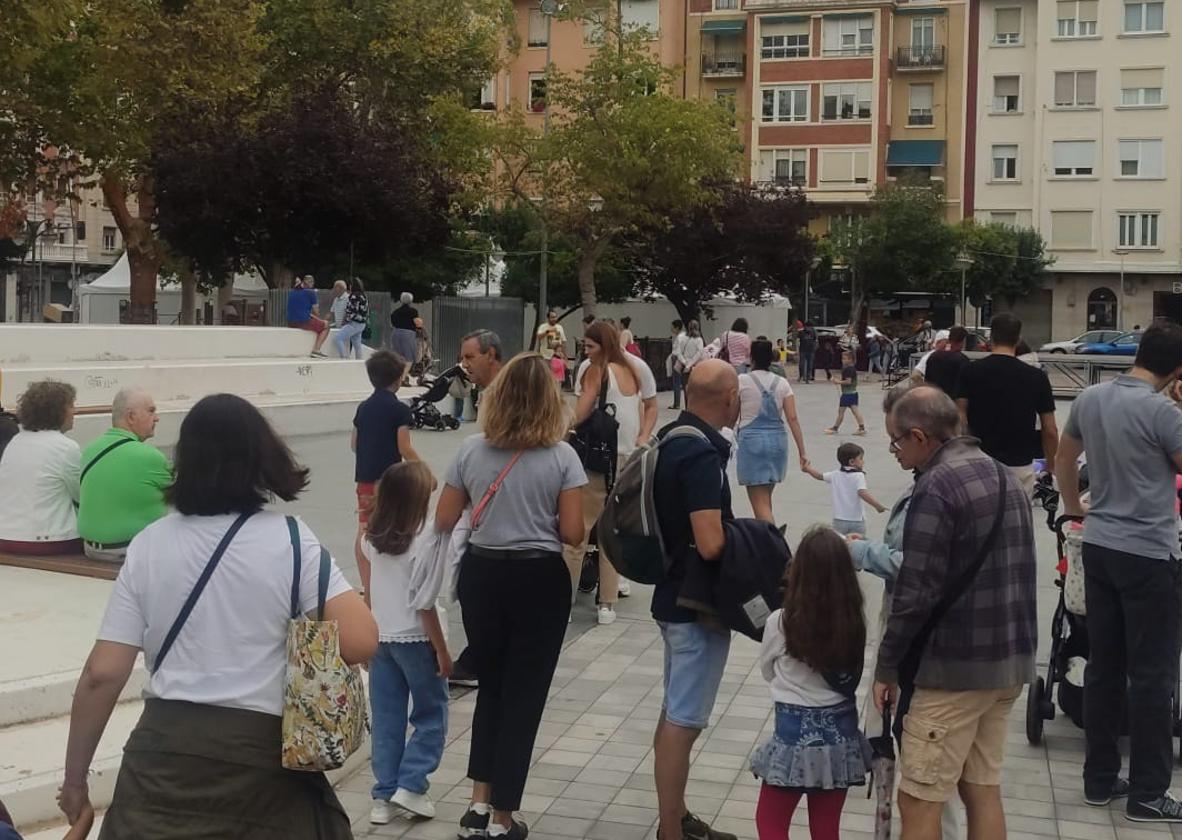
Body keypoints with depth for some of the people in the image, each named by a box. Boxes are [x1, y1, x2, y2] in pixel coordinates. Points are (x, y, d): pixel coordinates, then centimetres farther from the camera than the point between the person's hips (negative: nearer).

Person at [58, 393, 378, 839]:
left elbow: (102, 674, 0)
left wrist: (75, 776, 10)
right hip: (265, 753, -1)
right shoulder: (290, 540, -6)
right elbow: (361, 642, -16)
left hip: (164, 752, 1)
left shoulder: (148, 545, 1)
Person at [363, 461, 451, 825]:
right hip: (415, 640, -6)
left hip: (380, 639, 6)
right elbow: (425, 604, -16)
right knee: (431, 715, 10)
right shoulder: (422, 541, -16)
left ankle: (383, 795, 14)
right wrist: (442, 650, -9)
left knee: (387, 720, 11)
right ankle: (410, 785, 3)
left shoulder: (372, 538, 2)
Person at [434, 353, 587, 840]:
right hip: (539, 580, -3)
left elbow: (443, 522, 3)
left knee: (490, 686, 20)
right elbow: (573, 534, -11)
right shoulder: (561, 456, -10)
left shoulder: (471, 452, -3)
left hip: (483, 574, 3)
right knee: (523, 694, 8)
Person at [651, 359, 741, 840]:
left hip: (674, 597, 10)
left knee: (675, 712, 18)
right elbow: (711, 544, -29)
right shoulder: (702, 455, -23)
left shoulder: (671, 438, 6)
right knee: (684, 720, -1)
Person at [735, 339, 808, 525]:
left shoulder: (742, 381, -5)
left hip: (751, 439, -4)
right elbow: (793, 419, -2)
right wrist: (802, 452, 1)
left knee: (760, 502, -4)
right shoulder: (782, 383, 3)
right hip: (777, 440, 4)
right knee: (765, 498, 21)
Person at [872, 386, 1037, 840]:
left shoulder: (937, 487, -17)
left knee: (918, 801, 0)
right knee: (982, 791, 16)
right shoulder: (1004, 477, 11)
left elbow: (916, 593, -19)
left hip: (954, 666, -9)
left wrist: (887, 666, -9)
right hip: (1010, 661, 9)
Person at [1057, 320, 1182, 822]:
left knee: (1103, 667, 13)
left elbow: (1064, 459, 18)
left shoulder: (1090, 399, 4)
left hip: (1098, 546, 7)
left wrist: (1073, 508, 33)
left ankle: (1099, 779, 21)